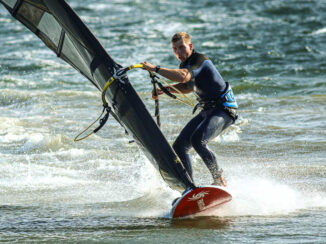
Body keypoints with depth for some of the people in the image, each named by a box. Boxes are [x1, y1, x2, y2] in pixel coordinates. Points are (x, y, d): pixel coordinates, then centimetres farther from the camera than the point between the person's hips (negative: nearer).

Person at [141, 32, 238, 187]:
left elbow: (183, 76, -38)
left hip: (223, 110, -10)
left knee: (197, 140, -32)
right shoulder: (185, 63, 11)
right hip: (207, 111, 10)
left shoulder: (199, 60, -19)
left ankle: (219, 181, -21)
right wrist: (166, 89, 12)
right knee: (179, 147, 5)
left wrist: (155, 69, -35)